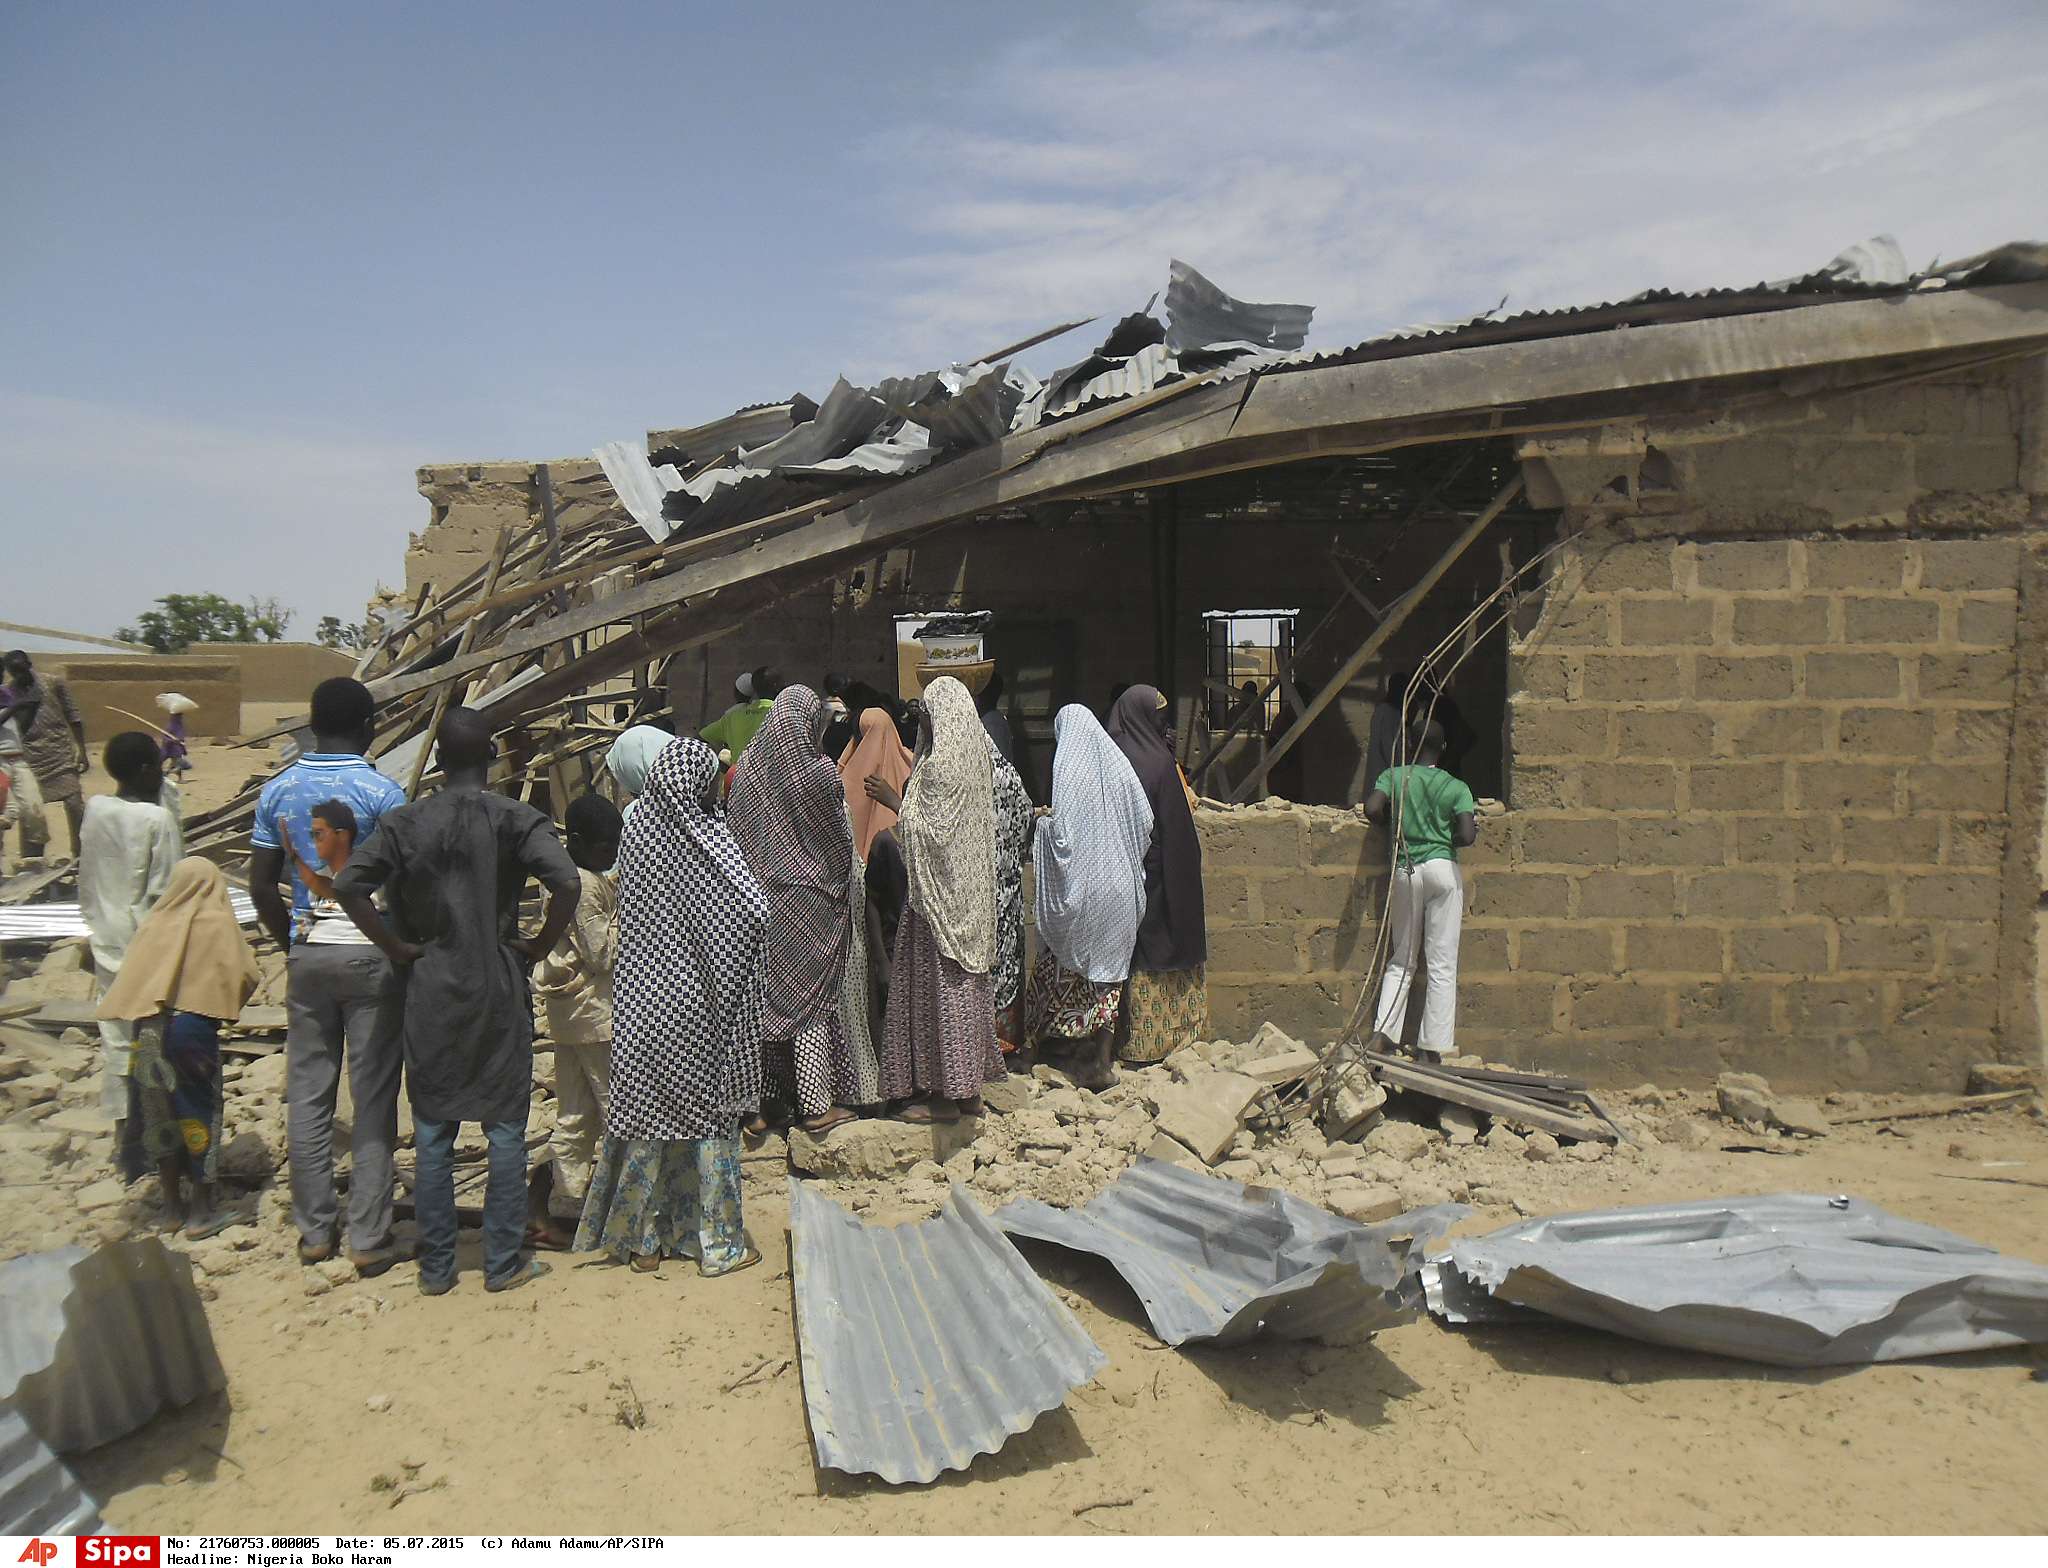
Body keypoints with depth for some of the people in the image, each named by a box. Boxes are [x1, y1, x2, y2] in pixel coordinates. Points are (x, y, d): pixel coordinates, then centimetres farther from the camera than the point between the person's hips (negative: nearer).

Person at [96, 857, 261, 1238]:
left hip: (149, 1030, 4)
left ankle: (173, 1208, 24)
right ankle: (202, 1213, 9)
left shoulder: (155, 922, 4)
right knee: (200, 1114, 5)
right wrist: (227, 1006, 10)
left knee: (161, 1115, 14)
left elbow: (129, 981, 4)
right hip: (194, 1025, -4)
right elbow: (246, 974, -8)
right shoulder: (217, 923, -6)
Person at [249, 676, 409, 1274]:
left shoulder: (278, 791, 3)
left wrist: (293, 946, 16)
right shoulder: (381, 791, -10)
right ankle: (368, 1239, 8)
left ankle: (315, 1230, 20)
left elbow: (261, 887, 5)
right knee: (373, 1100, 3)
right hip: (371, 955, -4)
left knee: (307, 1095, 12)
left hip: (307, 954, 4)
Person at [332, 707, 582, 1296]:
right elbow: (568, 884, -21)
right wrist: (539, 947, -7)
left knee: (432, 1133, 12)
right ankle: (504, 1262, 16)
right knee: (505, 1129, 9)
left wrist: (398, 948, -2)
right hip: (500, 992, -2)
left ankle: (436, 1266, 21)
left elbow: (349, 886, -11)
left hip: (430, 991, 2)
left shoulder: (405, 822, -2)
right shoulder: (516, 819, -8)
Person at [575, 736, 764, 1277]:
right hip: (700, 1004, -4)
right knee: (710, 1115, 8)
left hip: (642, 997, 4)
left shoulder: (637, 831, -3)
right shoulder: (711, 840, -14)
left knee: (645, 1112, 13)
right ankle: (719, 1242, 16)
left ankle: (641, 1238, 23)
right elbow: (756, 913, -19)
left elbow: (629, 906, 7)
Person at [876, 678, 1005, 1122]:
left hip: (940, 891, -8)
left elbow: (930, 830, -18)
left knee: (938, 981, 0)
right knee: (969, 981, 13)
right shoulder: (976, 757, 7)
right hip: (972, 888, 9)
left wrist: (896, 802, -7)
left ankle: (943, 1094, 7)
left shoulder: (939, 765, -18)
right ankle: (970, 1087, 22)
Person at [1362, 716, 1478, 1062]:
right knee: (1442, 964, 3)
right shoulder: (1455, 786, 1)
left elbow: (1372, 808, -10)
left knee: (1401, 960, 12)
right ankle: (1432, 1046, 2)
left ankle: (1383, 1031, -3)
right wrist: (1448, 840, 12)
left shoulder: (1393, 776, 5)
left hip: (1404, 870, 2)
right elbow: (1467, 836, -10)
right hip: (1442, 868, -2)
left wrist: (1395, 824, 11)